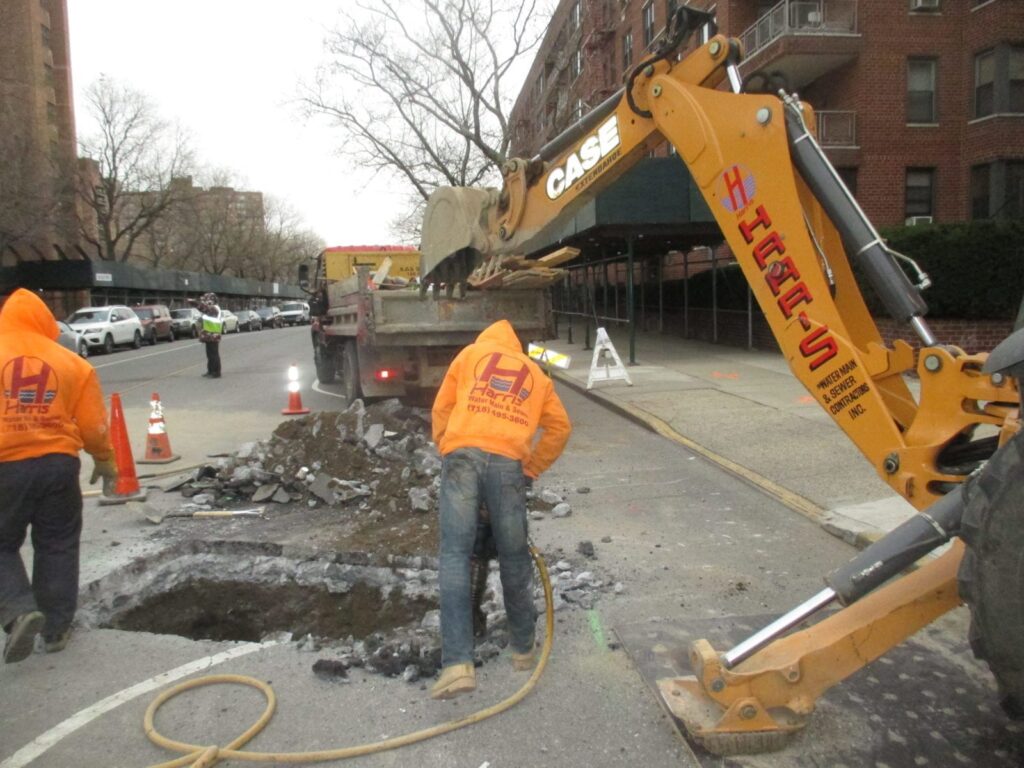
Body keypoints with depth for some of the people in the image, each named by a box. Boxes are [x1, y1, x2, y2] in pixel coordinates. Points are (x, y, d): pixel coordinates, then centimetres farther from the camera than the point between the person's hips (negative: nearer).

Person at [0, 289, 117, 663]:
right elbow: (93, 424, 1)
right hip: (57, 463, 1)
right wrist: (105, 461, 16)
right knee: (57, 546, 13)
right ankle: (56, 628, 19)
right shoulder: (72, 363, 0)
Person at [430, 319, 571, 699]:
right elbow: (560, 426, 22)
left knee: (455, 556, -3)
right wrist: (531, 469, 25)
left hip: (462, 455, -1)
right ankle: (524, 649, 27)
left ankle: (458, 663, -11)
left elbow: (441, 408, 19)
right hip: (508, 462, 1)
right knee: (514, 558, 13)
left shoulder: (470, 353, 25)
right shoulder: (537, 375, 29)